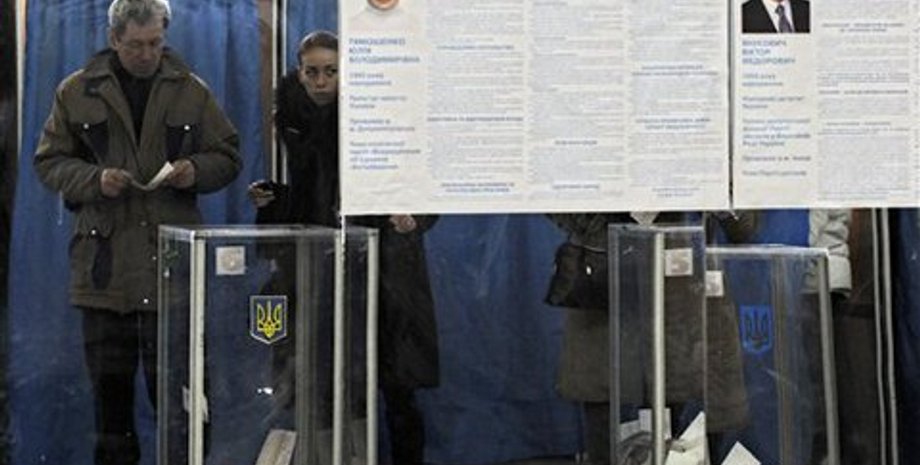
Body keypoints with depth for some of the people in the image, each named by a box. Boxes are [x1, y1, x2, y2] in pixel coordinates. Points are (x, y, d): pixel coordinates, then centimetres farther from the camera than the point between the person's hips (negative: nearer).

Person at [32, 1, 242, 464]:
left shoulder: (191, 91, 7)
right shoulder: (77, 92, 5)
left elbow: (228, 157, 13)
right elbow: (48, 161, 8)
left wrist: (194, 169, -9)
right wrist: (94, 179, -11)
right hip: (104, 258, 1)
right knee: (109, 375, 9)